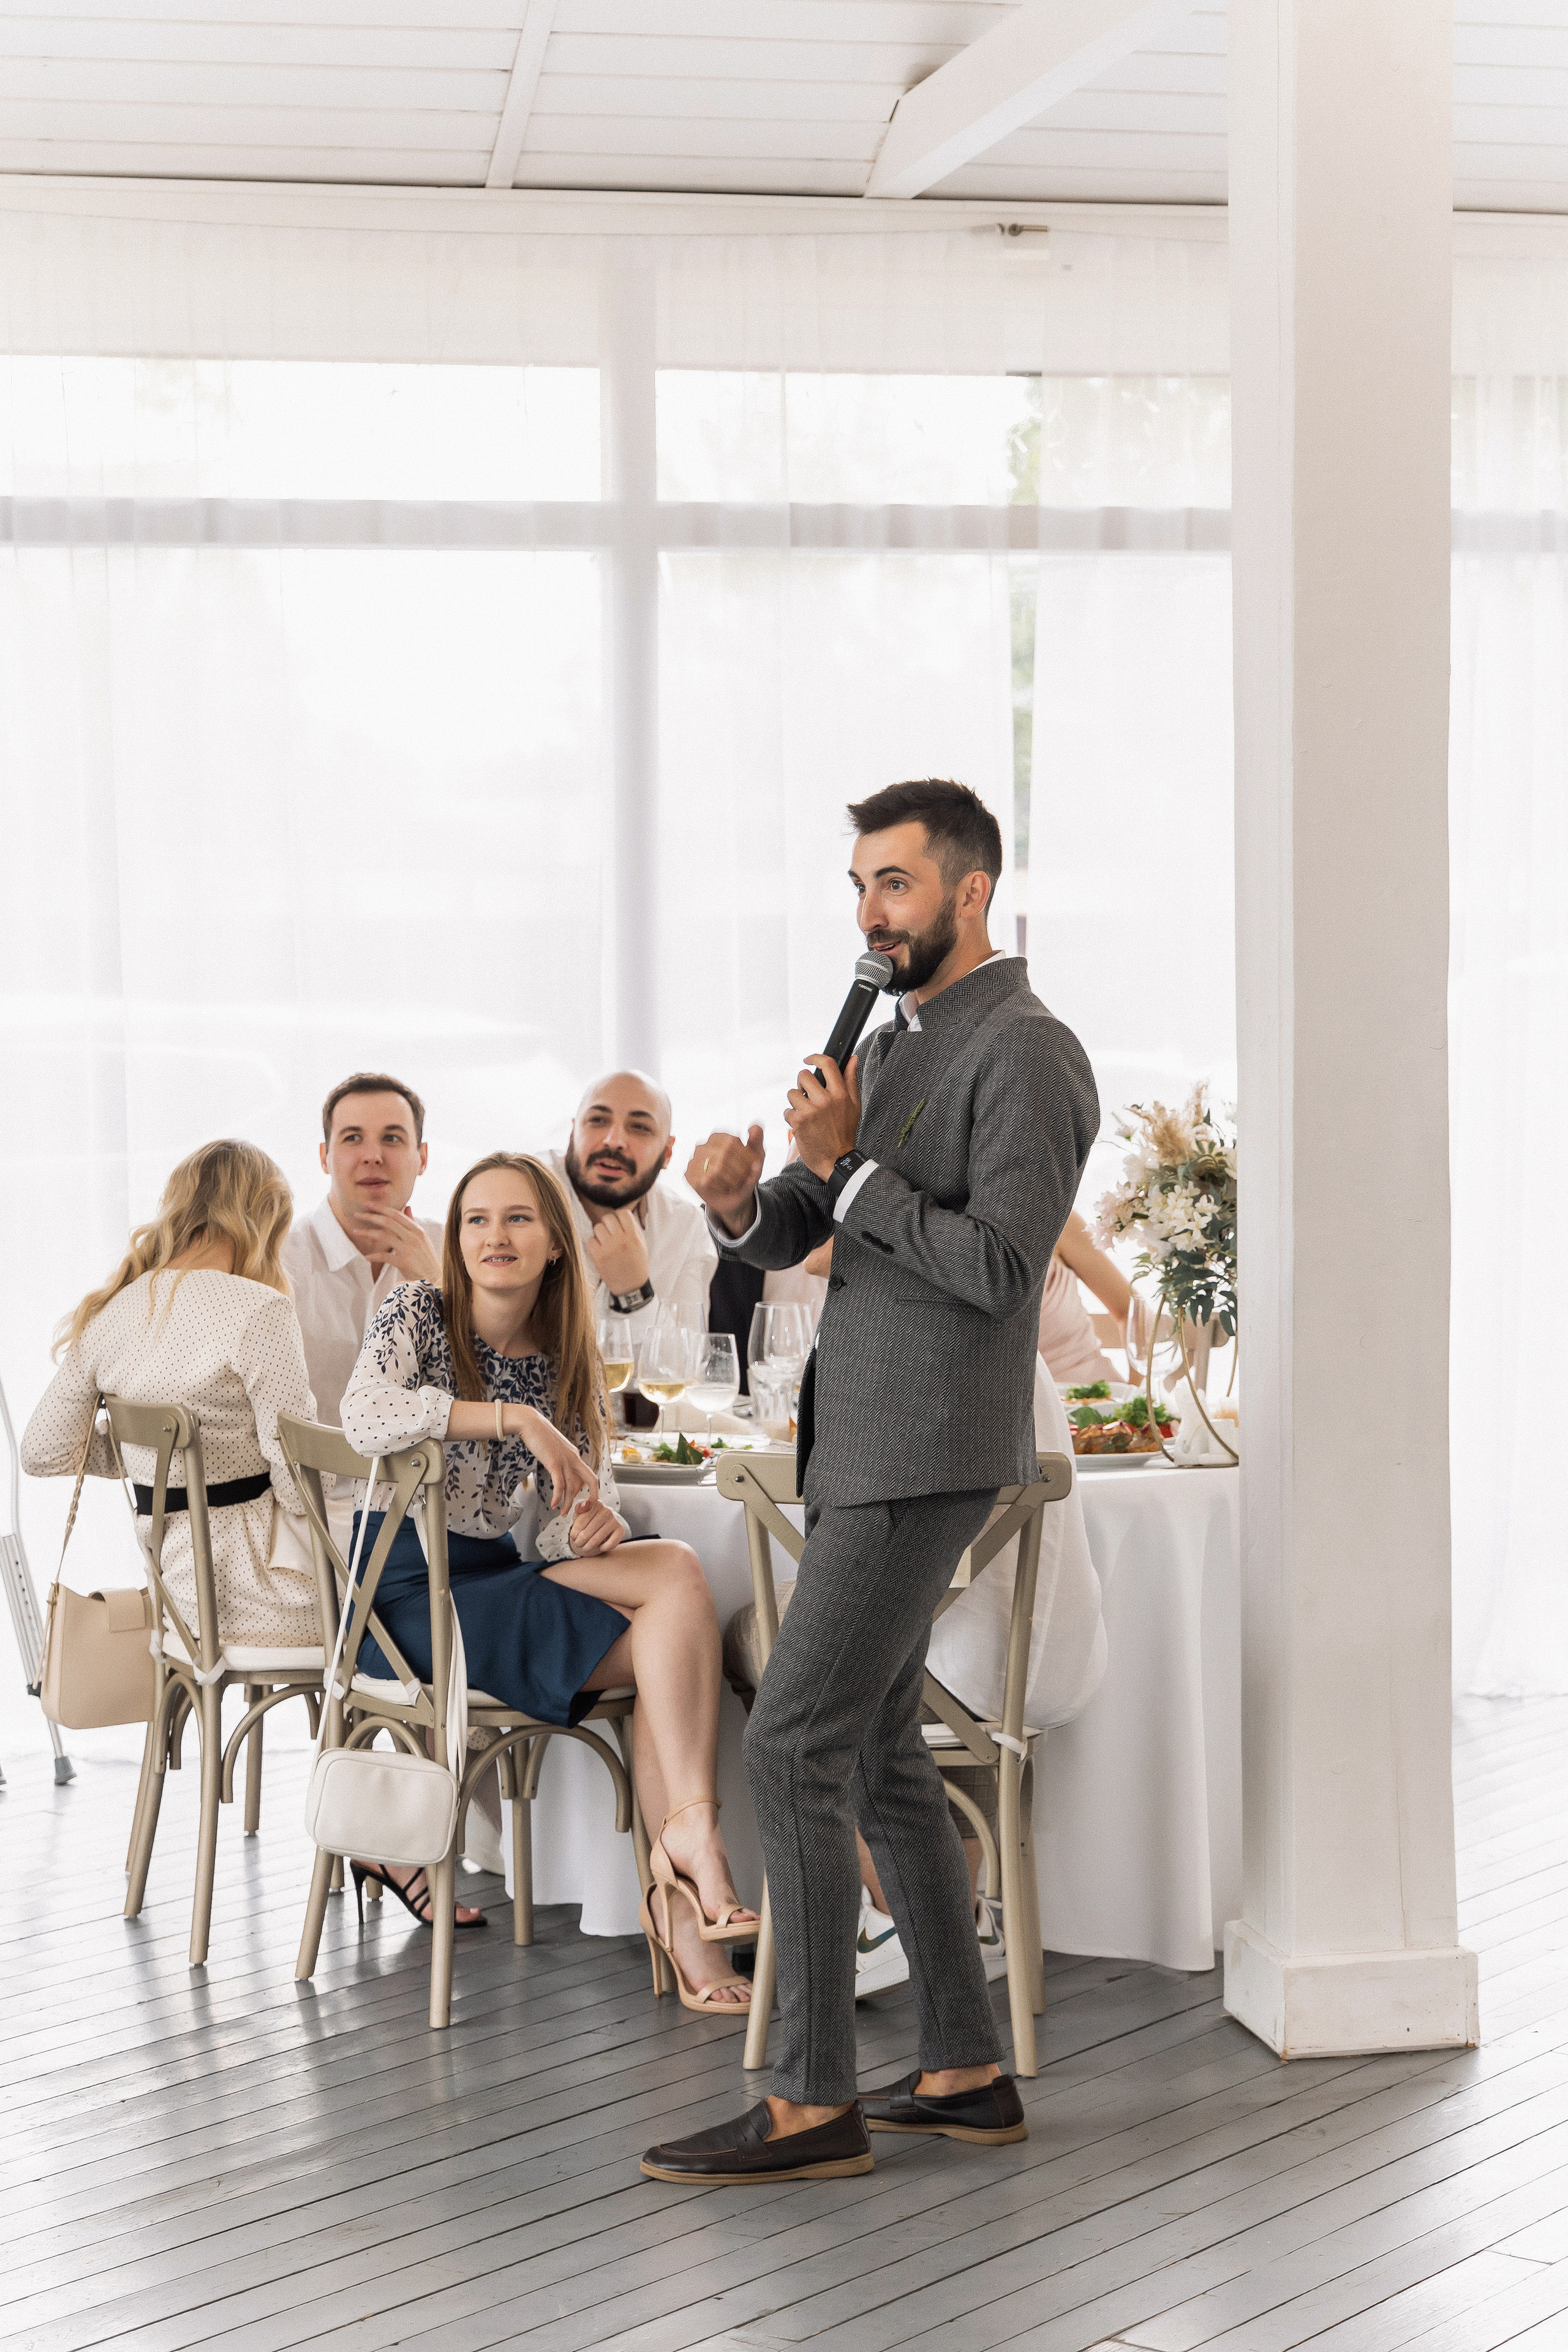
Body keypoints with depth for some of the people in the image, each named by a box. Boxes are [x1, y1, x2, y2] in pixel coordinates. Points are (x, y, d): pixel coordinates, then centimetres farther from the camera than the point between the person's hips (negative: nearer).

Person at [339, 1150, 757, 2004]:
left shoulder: (563, 1359, 11)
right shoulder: (415, 1314, -4)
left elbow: (579, 1500, 9)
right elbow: (365, 1419, -25)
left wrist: (595, 1523, -16)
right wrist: (514, 1418, -30)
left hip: (497, 1579, 6)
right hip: (407, 1590, -6)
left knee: (676, 1569, -22)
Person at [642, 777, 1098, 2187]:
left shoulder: (1028, 1054, -11)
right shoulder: (896, 1045, 18)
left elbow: (997, 1267, -19)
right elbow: (788, 1235, 16)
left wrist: (849, 1164, -16)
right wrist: (742, 1197, -7)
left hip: (928, 1456, -10)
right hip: (862, 1444, 10)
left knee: (791, 1750, -12)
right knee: (879, 1753, 13)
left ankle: (812, 2105, -7)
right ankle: (966, 2074, 20)